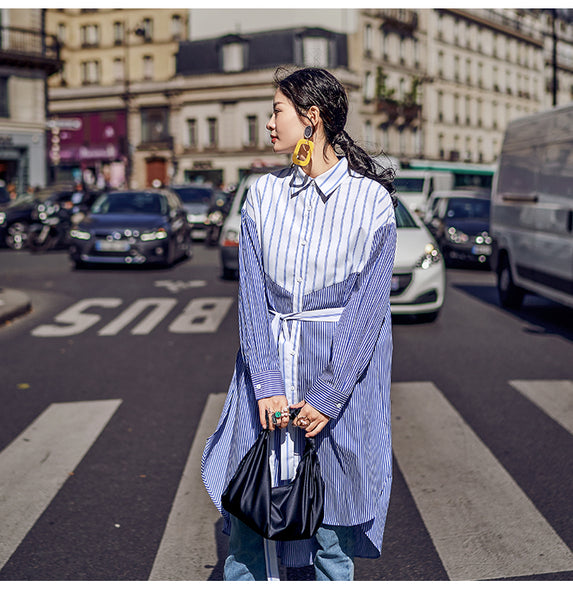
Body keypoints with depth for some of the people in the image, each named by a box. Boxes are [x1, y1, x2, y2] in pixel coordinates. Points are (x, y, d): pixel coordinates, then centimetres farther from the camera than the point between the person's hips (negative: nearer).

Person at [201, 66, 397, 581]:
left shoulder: (372, 201, -5)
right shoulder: (263, 194, 6)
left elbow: (368, 306, -9)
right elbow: (252, 294, 0)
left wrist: (327, 396, -15)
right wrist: (265, 383, -11)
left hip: (342, 367, -3)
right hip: (268, 366, 3)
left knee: (333, 534, 5)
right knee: (246, 519, 7)